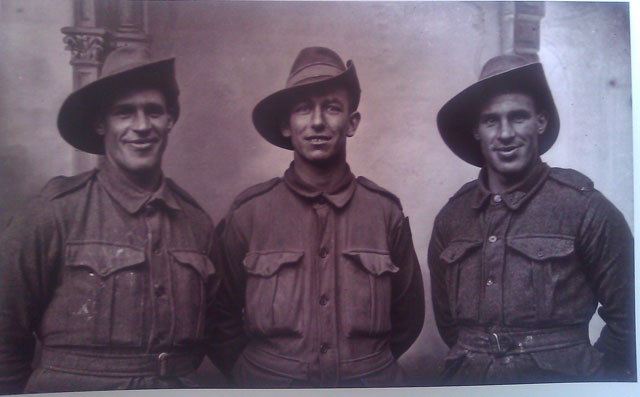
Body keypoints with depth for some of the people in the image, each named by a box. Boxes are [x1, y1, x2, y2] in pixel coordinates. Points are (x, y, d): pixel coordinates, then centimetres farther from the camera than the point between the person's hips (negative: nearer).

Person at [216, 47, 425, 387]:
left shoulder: (385, 211, -7)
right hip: (268, 383, -1)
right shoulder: (248, 212, -9)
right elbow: (222, 317, 1)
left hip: (369, 383, 1)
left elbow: (407, 319, 4)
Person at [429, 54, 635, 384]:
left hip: (559, 379, -2)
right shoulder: (451, 217, 5)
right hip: (469, 380, 2)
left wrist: (594, 377, 5)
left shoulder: (584, 208, -6)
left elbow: (626, 318, 0)